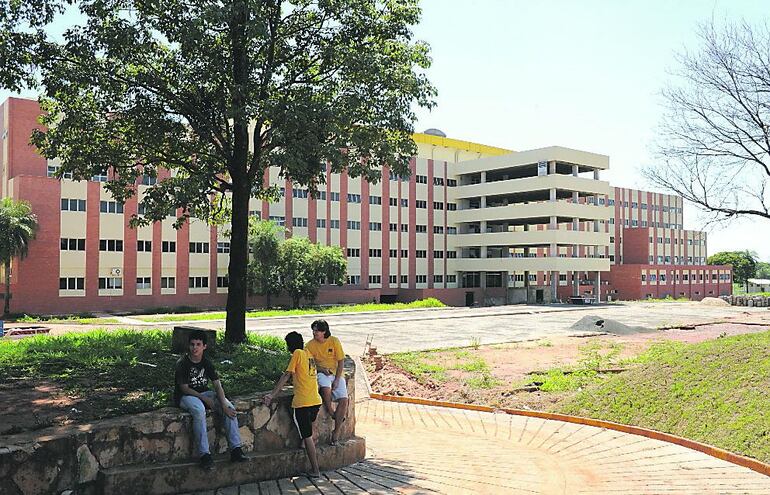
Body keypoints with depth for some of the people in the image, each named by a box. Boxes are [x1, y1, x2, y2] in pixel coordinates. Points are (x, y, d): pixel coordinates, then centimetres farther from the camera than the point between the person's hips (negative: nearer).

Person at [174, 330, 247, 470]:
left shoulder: (206, 363, 3)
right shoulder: (182, 364, -12)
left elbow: (217, 385, -4)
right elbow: (184, 388, -15)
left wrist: (223, 405, -18)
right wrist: (204, 399, -22)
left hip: (204, 393, 6)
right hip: (185, 396, -5)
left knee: (229, 408, -17)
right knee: (199, 410, -39)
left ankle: (236, 449, -17)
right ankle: (204, 455, -37)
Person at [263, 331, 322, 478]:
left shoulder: (297, 353, -6)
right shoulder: (308, 354, 15)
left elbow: (286, 376, -10)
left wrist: (272, 395, -10)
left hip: (302, 402, -7)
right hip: (316, 400, 7)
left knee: (307, 437, 0)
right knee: (309, 434, 24)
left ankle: (315, 470, 2)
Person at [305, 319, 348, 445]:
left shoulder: (334, 341, -3)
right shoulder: (311, 345, 0)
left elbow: (341, 362, -1)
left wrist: (337, 380, -11)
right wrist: (320, 368, -15)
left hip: (337, 373, 1)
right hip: (322, 373, -1)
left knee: (344, 400, -20)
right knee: (326, 387, -37)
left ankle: (336, 432, -8)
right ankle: (330, 412, -9)